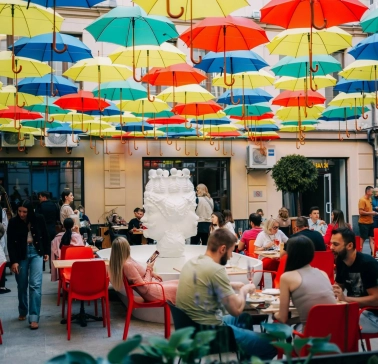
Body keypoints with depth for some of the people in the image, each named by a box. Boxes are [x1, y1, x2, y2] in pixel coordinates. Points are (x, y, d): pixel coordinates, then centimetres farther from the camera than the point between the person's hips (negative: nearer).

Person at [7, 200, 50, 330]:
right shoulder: (13, 222, -9)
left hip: (36, 252, -1)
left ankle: (34, 318, -8)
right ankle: (23, 312, 32)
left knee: (35, 284, -9)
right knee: (22, 285, 10)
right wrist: (13, 261, -15)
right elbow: (10, 243, -9)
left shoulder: (38, 219, -9)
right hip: (21, 254, 1)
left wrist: (46, 252, 10)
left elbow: (45, 236, 5)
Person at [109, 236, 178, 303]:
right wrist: (149, 269, -11)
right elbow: (144, 287, -24)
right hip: (150, 292, -10)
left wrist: (151, 273, 8)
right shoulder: (128, 265, -28)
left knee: (178, 283, 9)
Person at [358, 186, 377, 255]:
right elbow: (361, 212, -21)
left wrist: (373, 213, 5)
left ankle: (373, 253, 6)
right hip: (363, 223, -8)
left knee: (372, 238, 5)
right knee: (362, 238, 2)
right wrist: (371, 213, -16)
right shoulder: (362, 200, -16)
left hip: (370, 222, 8)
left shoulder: (370, 199, 10)